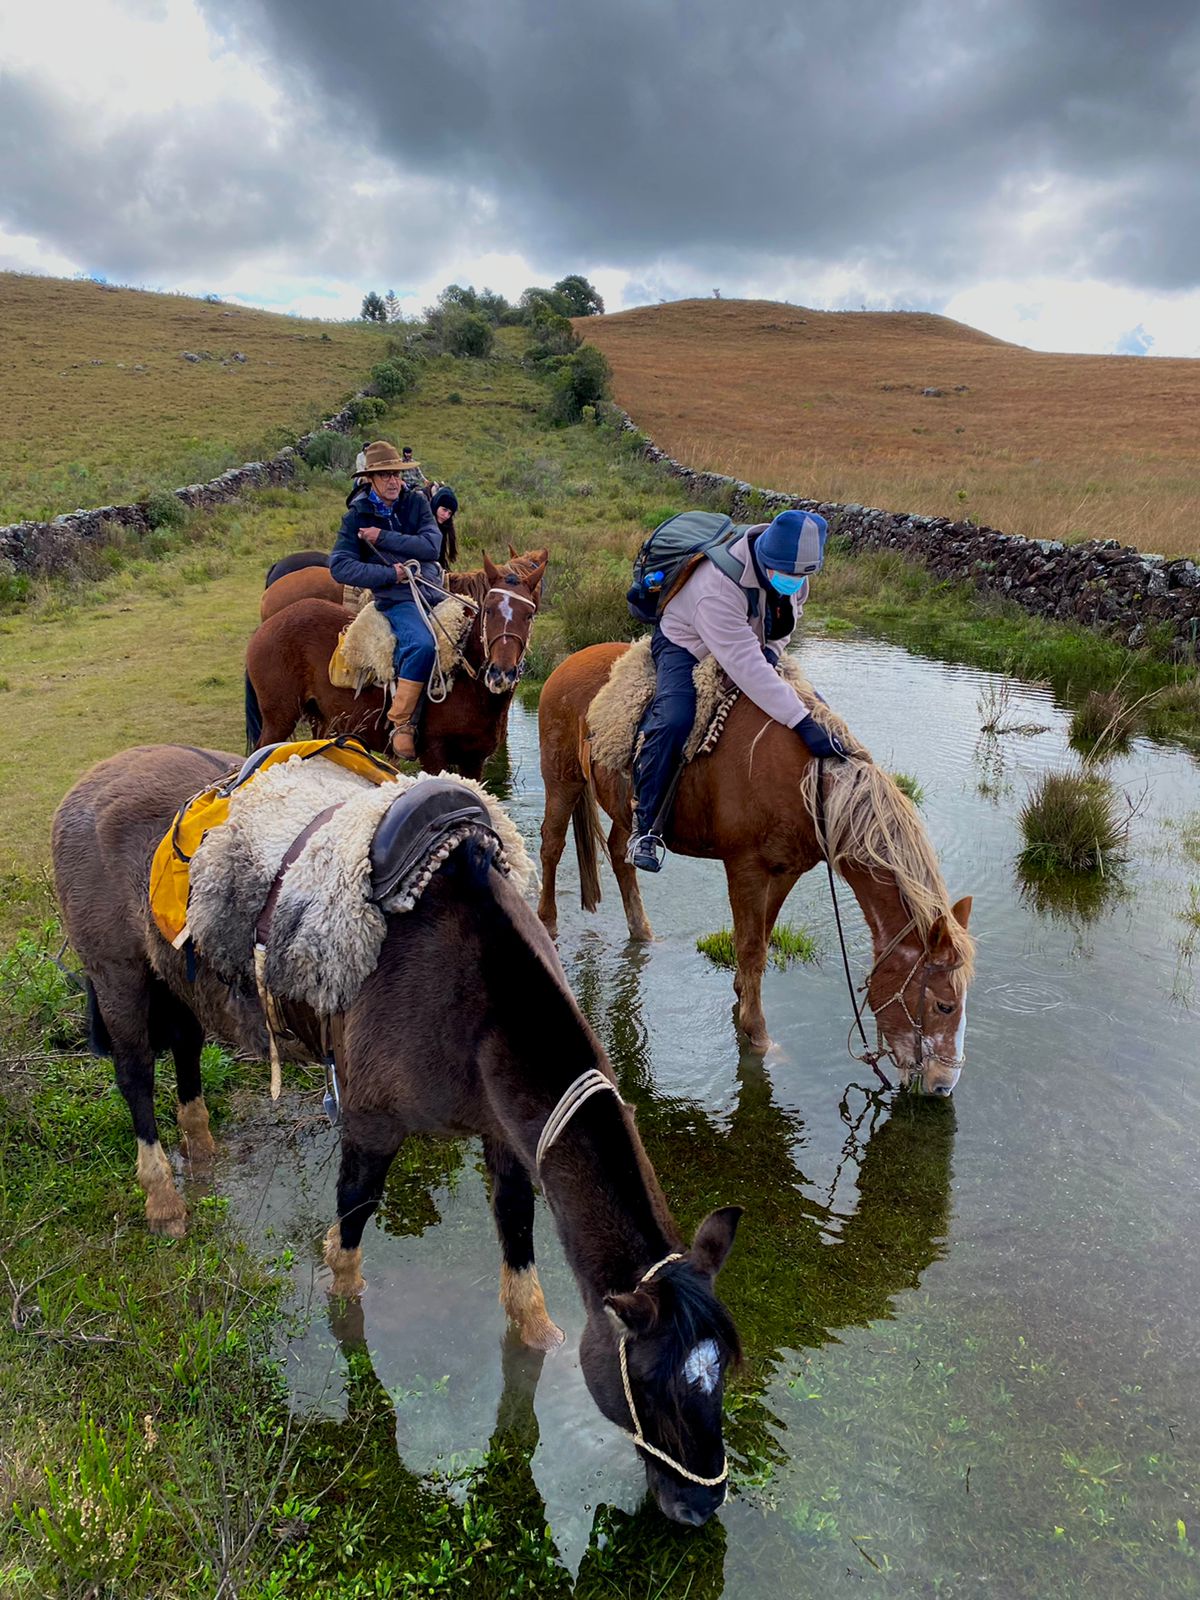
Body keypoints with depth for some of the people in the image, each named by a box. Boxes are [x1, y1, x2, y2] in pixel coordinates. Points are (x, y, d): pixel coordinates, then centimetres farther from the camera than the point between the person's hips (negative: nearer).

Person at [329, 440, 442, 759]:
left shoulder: (416, 502, 9)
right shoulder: (357, 516, 2)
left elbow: (432, 546, -5)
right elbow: (340, 567, -6)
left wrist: (383, 538, -11)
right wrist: (390, 574, -14)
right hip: (396, 599, -5)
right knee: (422, 644, -33)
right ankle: (401, 724, -24)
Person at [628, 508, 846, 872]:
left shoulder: (791, 568, -17)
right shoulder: (719, 587, -40)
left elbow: (793, 609, 6)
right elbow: (747, 668, -45)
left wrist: (772, 650, -16)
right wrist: (803, 724, -48)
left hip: (752, 643, 8)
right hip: (687, 646, -7)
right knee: (671, 722, -33)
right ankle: (645, 828, -22)